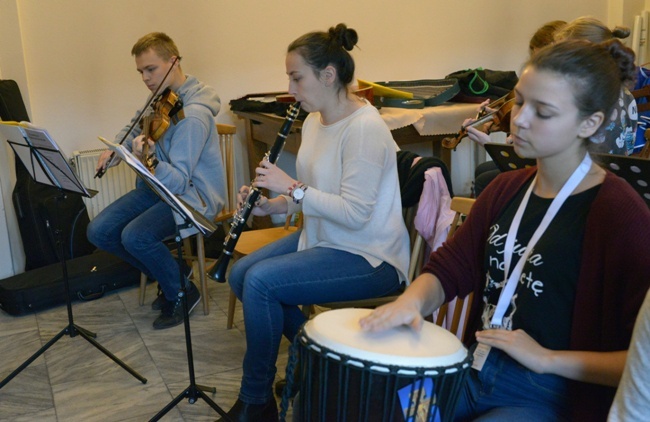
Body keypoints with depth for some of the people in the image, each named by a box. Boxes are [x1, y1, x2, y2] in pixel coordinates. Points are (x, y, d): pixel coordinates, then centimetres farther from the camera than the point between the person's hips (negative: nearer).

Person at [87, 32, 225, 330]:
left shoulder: (193, 115, -24)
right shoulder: (161, 99, 3)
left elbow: (178, 182, -29)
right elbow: (135, 127, 23)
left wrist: (150, 162, -47)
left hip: (194, 194, -8)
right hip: (158, 185, 9)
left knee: (135, 236, -30)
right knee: (99, 232, -5)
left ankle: (182, 293, -3)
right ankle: (167, 273, 13)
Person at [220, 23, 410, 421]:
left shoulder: (365, 128, -23)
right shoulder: (314, 120, 6)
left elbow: (354, 214, -27)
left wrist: (292, 187, -24)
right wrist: (272, 205, -2)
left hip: (369, 256, -10)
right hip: (323, 237, 10)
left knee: (260, 282, -21)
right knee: (241, 274, 2)